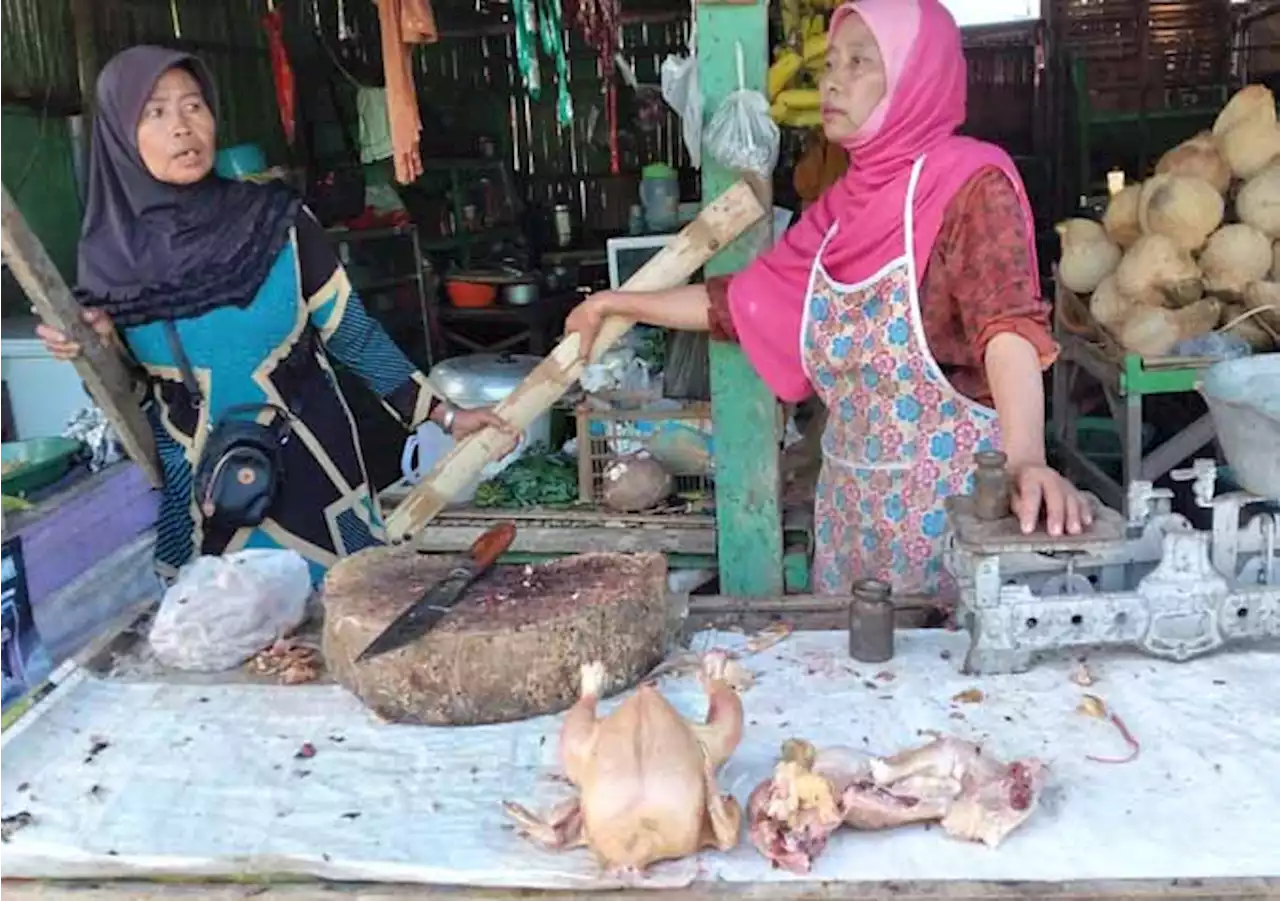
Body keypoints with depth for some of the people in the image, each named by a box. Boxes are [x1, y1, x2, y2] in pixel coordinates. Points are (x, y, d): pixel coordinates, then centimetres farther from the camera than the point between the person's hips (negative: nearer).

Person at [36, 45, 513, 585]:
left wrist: (444, 415, -5)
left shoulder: (275, 219, -8)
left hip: (308, 469, -1)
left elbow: (354, 334, -3)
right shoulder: (109, 254, -4)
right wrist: (100, 351, -14)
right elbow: (129, 389, 7)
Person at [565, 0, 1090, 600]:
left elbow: (1008, 330, -26)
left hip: (951, 496, -6)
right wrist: (614, 304, 17)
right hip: (853, 502, 7)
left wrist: (1026, 463, -42)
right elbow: (742, 300, 16)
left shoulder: (969, 185, -12)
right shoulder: (848, 204, 10)